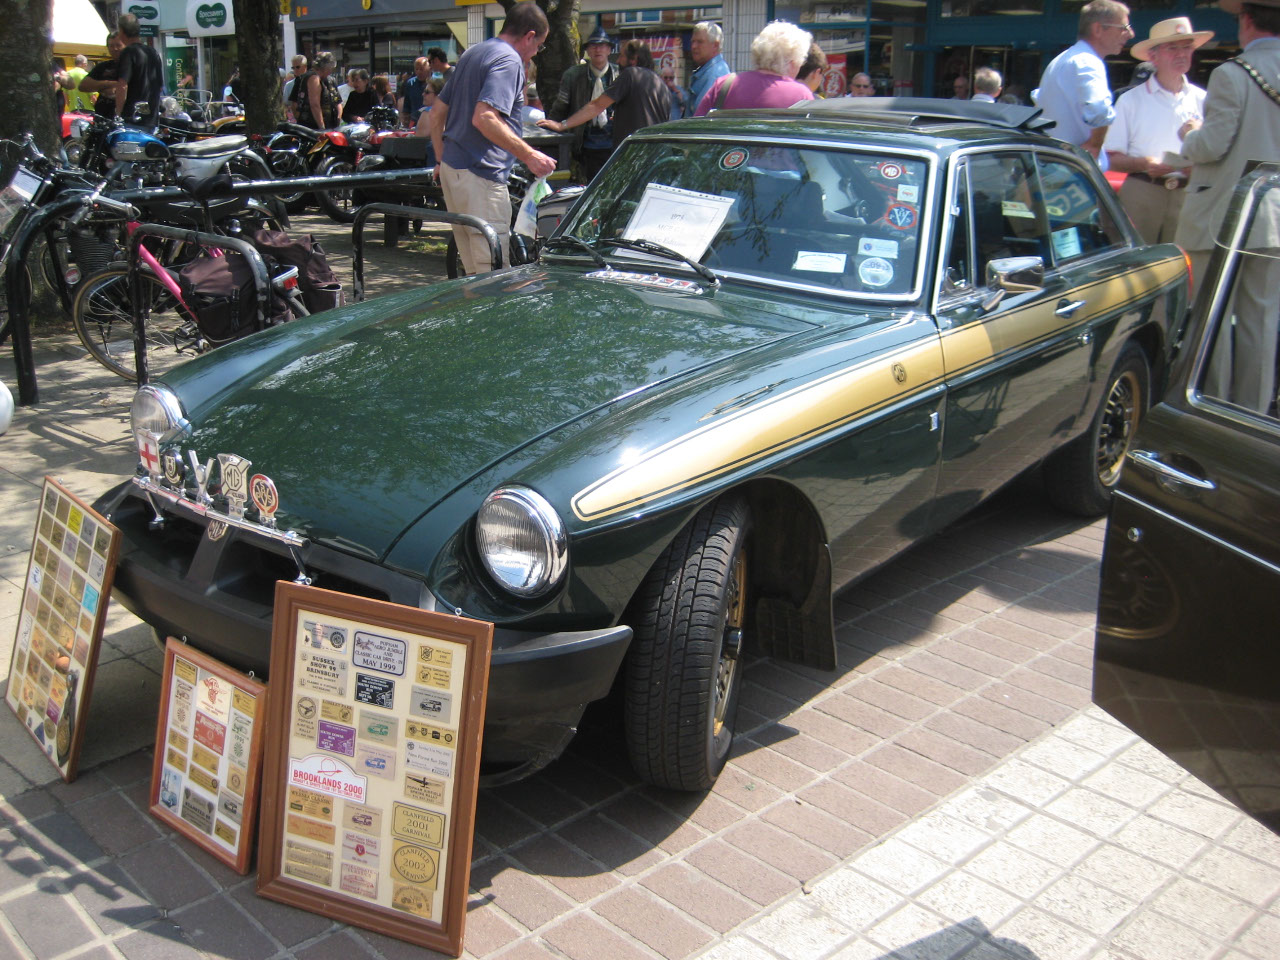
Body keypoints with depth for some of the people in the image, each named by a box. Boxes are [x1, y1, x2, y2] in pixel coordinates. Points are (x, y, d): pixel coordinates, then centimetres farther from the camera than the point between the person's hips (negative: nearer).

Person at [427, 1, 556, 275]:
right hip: (480, 174, -10)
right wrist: (529, 155, -21)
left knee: (474, 270, 15)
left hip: (452, 169, 10)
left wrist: (443, 160, 29)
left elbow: (435, 115, 23)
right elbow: (484, 118, -24)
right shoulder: (509, 60, -10)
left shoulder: (471, 54, 20)